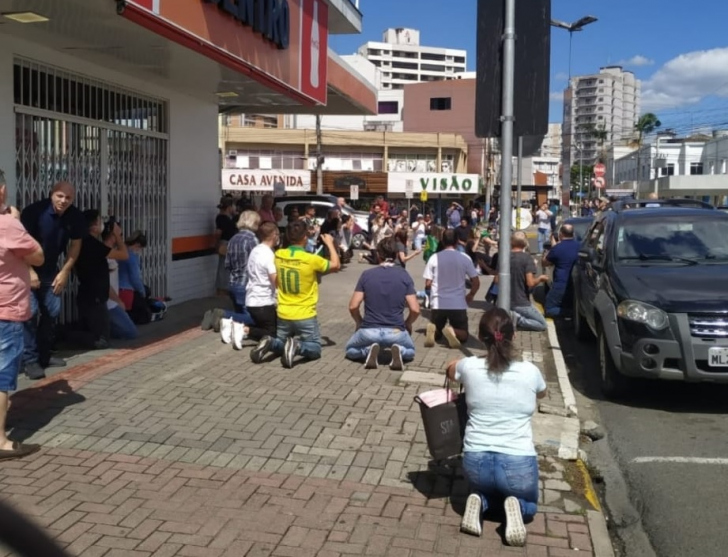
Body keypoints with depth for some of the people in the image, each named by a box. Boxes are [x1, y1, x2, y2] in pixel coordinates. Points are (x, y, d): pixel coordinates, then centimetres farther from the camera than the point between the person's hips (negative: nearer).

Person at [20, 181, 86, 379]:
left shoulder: (76, 217, -10)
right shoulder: (35, 210, -24)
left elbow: (75, 245, 2)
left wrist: (65, 272, -3)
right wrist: (30, 271, -23)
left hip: (50, 270, 6)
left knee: (53, 311, 7)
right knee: (31, 311, -15)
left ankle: (44, 355, 20)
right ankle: (30, 360, -9)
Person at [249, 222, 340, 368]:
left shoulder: (278, 255, -3)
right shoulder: (311, 259, -17)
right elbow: (336, 265, 0)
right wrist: (330, 244, 12)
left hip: (283, 315, 4)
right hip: (305, 317, -4)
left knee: (279, 346, 24)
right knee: (315, 349, 13)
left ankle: (269, 343, -10)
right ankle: (297, 346, -19)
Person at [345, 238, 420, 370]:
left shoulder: (367, 275, -1)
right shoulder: (404, 276, -1)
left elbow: (353, 306, -3)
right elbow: (415, 310, -5)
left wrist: (359, 323, 17)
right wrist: (407, 324, 16)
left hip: (369, 331, 0)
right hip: (396, 331, 0)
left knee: (351, 350, 30)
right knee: (410, 352, 32)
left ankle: (368, 350, -4)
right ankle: (399, 350, -4)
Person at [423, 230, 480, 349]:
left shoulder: (434, 258, -3)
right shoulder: (465, 258, -1)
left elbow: (428, 284, -3)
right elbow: (476, 282, 3)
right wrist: (470, 296, 22)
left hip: (438, 304, 1)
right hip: (459, 304, -1)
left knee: (436, 333, 21)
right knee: (463, 336, 13)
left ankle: (433, 330, -15)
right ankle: (452, 331, -21)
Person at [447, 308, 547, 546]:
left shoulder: (469, 367, -4)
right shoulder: (530, 371, -5)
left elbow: (450, 369, 22)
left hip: (475, 461, 1)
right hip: (518, 464, -1)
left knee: (484, 489, 36)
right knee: (529, 505, 31)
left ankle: (480, 502, 2)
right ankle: (515, 507, -3)